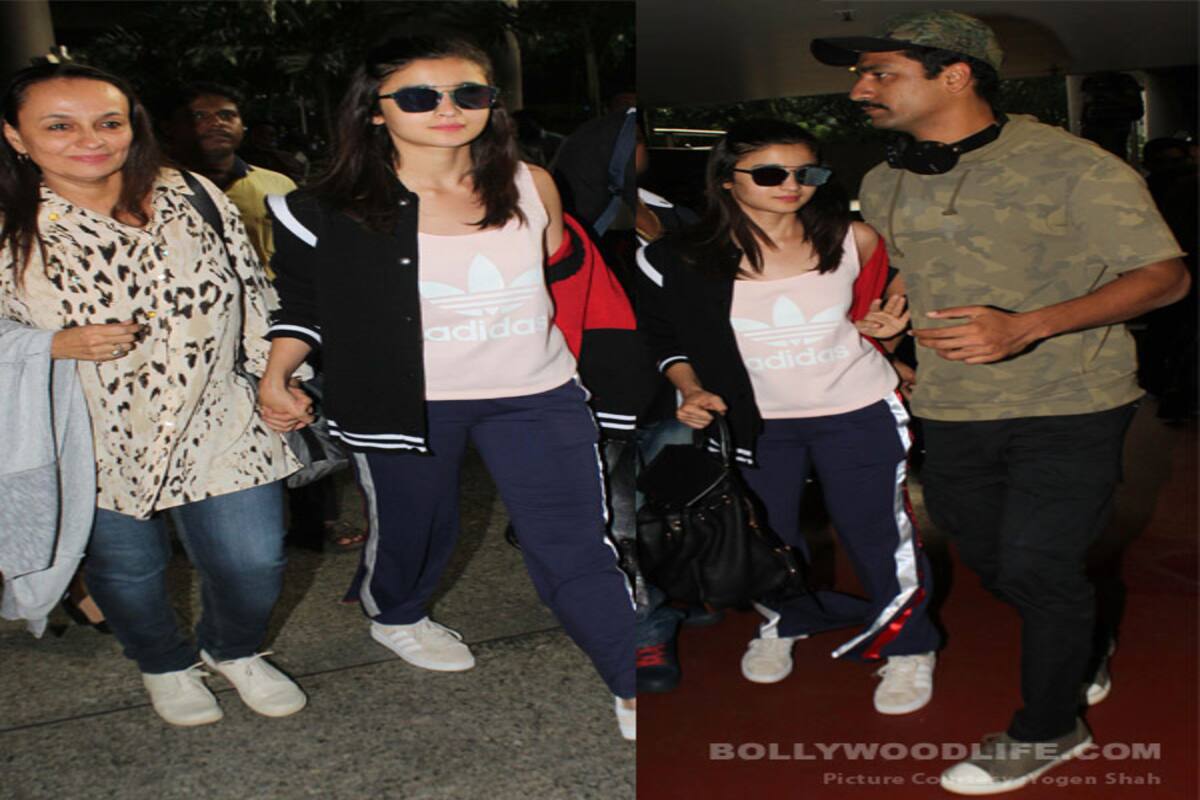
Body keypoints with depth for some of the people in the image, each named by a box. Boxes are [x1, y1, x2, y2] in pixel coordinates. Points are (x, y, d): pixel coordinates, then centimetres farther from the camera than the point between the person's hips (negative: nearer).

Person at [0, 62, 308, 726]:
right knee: (126, 569, 17)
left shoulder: (193, 199, -4)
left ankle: (233, 650, 41)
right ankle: (164, 666, 50)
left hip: (218, 427, 1)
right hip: (96, 445, 0)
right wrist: (57, 346, -21)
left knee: (253, 564, 5)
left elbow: (252, 299, 5)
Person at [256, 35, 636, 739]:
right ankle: (396, 617, 53)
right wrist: (277, 372, -8)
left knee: (577, 548, 2)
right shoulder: (333, 211, -9)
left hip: (536, 396, 2)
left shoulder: (530, 185, -2)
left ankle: (634, 693, 17)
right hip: (407, 402, -1)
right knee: (414, 526, 19)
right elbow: (303, 302, 4)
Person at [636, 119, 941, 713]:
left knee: (876, 532, 10)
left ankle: (909, 647, 35)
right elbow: (664, 337, 0)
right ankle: (783, 623, 49)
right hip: (755, 421, 1)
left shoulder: (852, 240, -11)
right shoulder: (684, 260, -15)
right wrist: (690, 390, -14)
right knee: (766, 532, 18)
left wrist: (882, 325, -12)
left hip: (858, 413, -1)